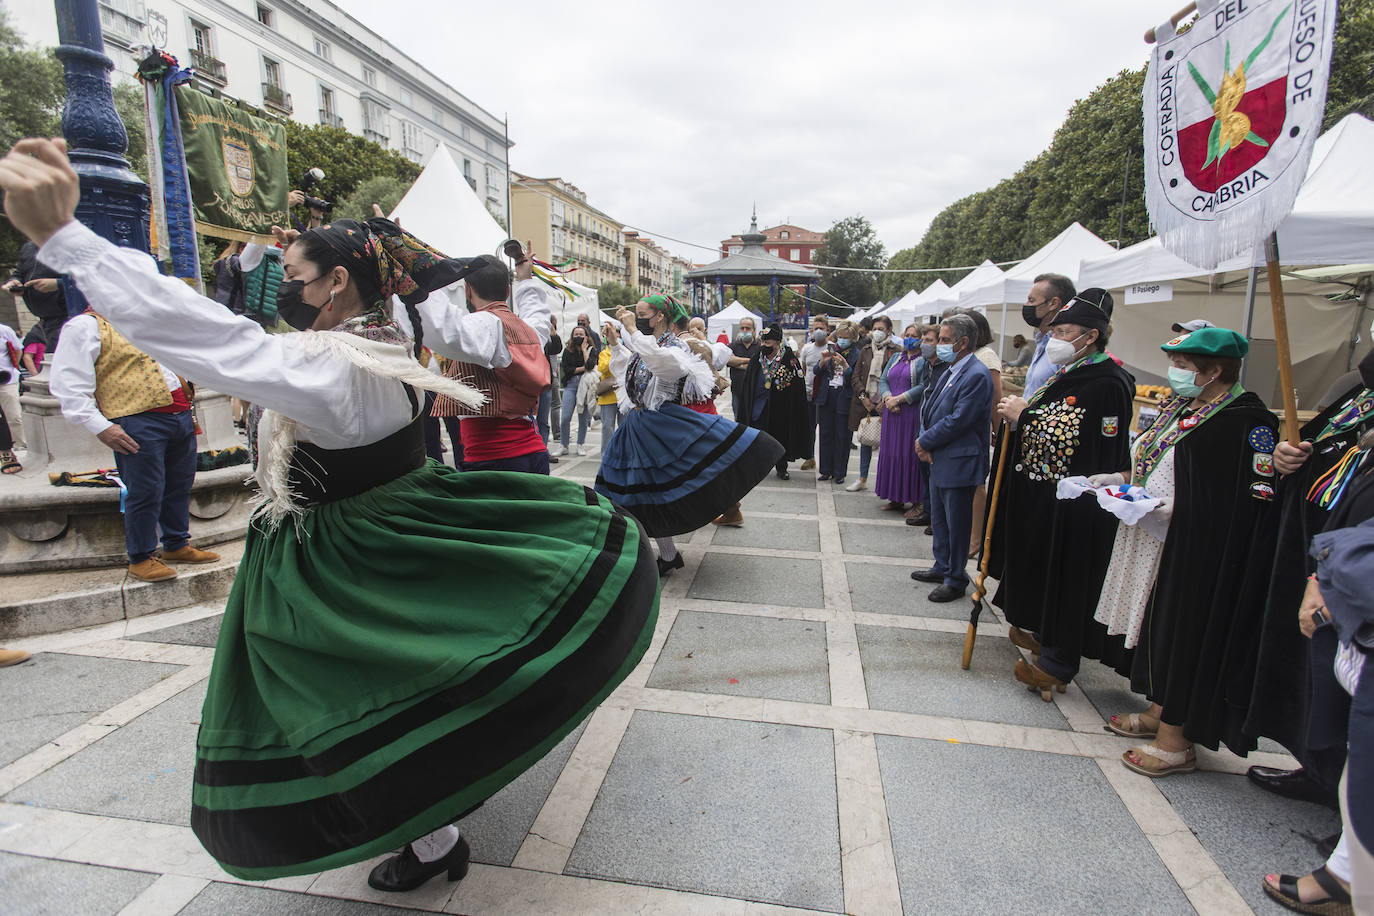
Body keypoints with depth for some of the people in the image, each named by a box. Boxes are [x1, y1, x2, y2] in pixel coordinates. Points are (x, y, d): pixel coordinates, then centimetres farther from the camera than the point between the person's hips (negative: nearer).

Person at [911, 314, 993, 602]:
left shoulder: (976, 375, -19)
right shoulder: (950, 371, 11)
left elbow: (957, 421, -24)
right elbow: (929, 408, 13)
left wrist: (925, 442, -12)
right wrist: (924, 441, -3)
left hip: (959, 463, -9)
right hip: (939, 460, 9)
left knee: (956, 524, 4)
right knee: (939, 520, 20)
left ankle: (956, 580, 18)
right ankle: (942, 567, 36)